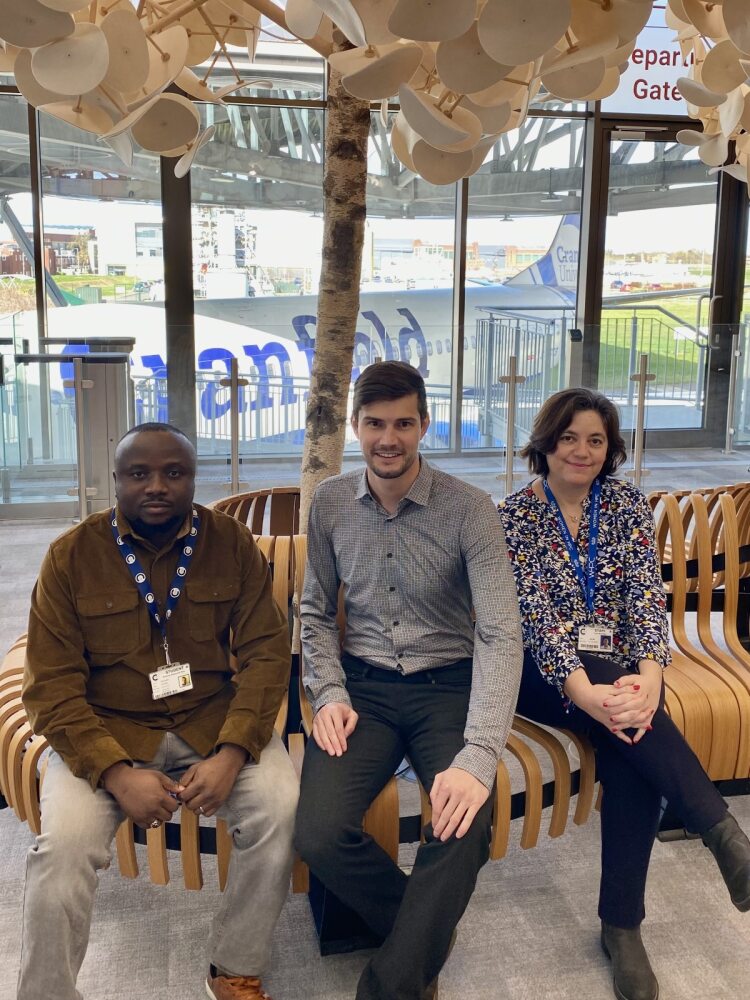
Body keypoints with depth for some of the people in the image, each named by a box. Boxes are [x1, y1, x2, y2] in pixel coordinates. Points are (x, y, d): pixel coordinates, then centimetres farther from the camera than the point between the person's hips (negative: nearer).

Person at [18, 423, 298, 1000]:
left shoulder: (233, 544, -2)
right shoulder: (72, 556, -5)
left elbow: (267, 652, -5)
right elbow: (52, 686, -7)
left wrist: (231, 754, -20)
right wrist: (117, 773, -21)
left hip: (213, 720, 1)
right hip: (106, 729, -1)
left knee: (280, 806, -23)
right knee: (65, 842, -26)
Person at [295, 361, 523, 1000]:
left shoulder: (469, 508, -11)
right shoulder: (330, 503, 1)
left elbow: (501, 632, -18)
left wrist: (479, 756, -29)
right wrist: (329, 693, -6)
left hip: (447, 684, -2)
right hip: (363, 685, 2)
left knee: (465, 826, -29)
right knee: (319, 834, -22)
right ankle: (428, 939, 9)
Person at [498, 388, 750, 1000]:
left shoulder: (627, 504, 3)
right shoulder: (515, 516, -5)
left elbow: (647, 598, -8)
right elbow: (535, 617, -15)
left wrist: (649, 676, -29)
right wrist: (585, 691, -33)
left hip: (617, 670, 2)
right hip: (543, 672, -2)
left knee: (632, 746, -29)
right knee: (624, 718, -34)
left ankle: (622, 925, -16)